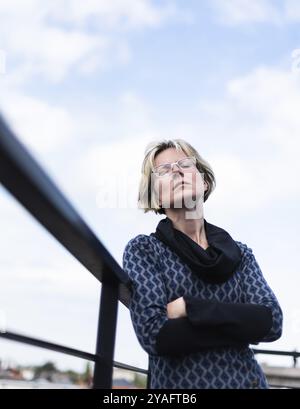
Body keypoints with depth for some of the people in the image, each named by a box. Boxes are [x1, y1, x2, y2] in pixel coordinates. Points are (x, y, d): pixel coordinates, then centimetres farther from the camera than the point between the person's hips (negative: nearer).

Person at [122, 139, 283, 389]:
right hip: (177, 383, -2)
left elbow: (272, 321, -10)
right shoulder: (142, 250, -7)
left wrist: (189, 307, -19)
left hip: (248, 380, 3)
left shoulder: (240, 253, 2)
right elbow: (154, 334, -18)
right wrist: (244, 324, -14)